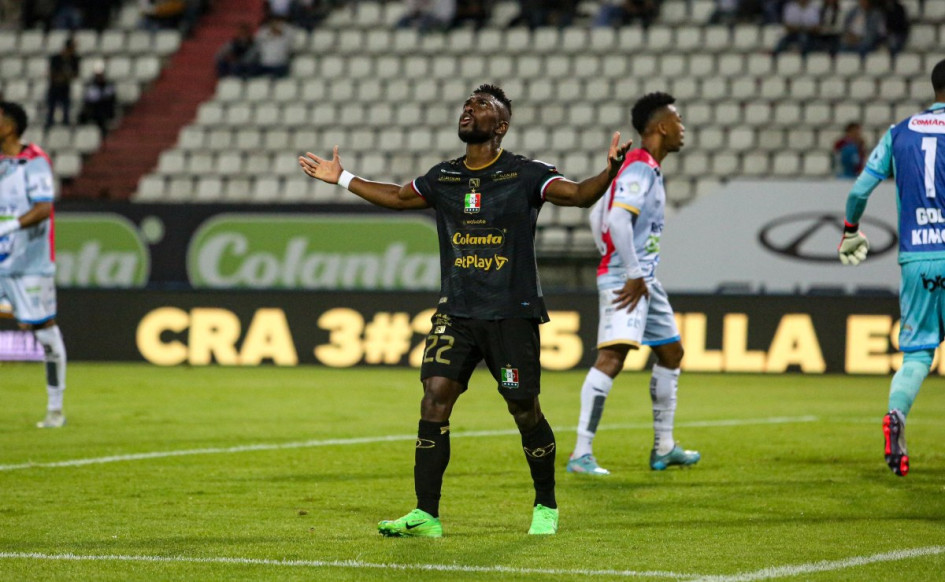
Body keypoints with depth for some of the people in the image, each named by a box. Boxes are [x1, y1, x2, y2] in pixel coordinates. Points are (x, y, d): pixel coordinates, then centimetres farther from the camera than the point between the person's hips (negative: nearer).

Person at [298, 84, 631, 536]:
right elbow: (399, 197, 29)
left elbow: (577, 194, -14)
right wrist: (343, 179, 32)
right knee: (434, 395, -10)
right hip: (456, 312, 4)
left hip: (512, 313, -4)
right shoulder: (442, 178, 11)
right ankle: (426, 516, -8)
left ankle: (546, 506, 22)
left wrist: (608, 173, -33)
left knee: (524, 409, 0)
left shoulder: (525, 175, -3)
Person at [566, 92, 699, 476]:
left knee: (671, 353, 19)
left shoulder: (645, 168, 17)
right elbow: (618, 219, -25)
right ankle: (581, 454, -23)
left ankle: (664, 448, 27)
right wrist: (633, 275, -23)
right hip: (626, 280, -11)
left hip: (644, 279, 11)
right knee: (612, 357, -19)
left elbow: (598, 216, 24)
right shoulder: (640, 168, -14)